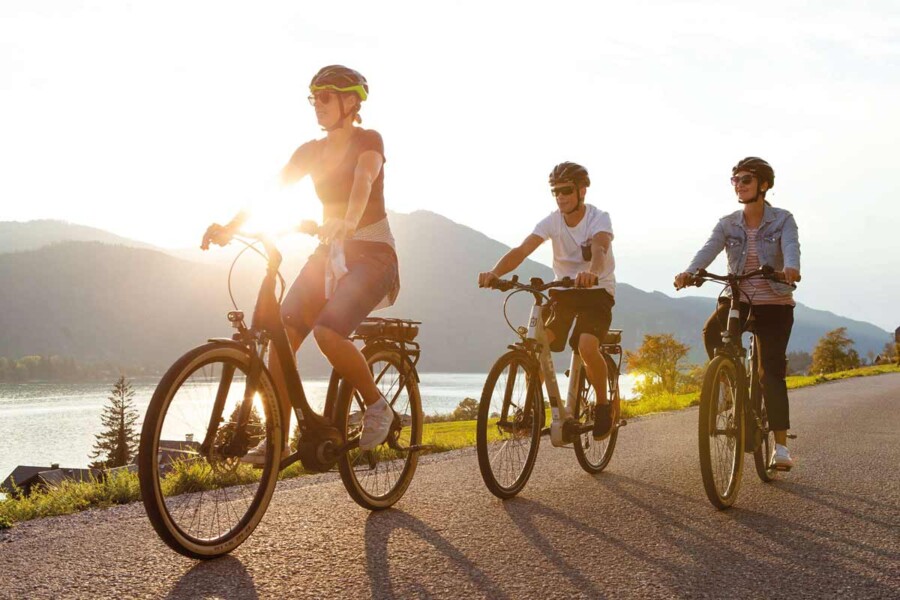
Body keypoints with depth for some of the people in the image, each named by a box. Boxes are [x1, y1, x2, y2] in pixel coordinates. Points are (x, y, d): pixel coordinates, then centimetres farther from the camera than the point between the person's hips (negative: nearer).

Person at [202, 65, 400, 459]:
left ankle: (377, 405, -5)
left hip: (371, 253, -6)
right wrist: (230, 226, -19)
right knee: (281, 335, -12)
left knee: (328, 331, -29)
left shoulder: (368, 141, -7)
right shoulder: (311, 151, 9)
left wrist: (347, 223, -49)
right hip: (329, 253, 6)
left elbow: (363, 183, -28)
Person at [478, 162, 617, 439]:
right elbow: (522, 249, -23)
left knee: (587, 346, -29)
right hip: (563, 290, 3)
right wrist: (495, 272, -43)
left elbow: (599, 247, -38)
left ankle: (603, 404, -3)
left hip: (597, 291, -3)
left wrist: (591, 273, -62)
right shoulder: (552, 221, -8)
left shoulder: (599, 218, -15)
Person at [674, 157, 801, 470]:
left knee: (772, 370, -8)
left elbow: (791, 246, -24)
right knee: (711, 332, -29)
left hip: (774, 302, -2)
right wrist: (688, 272, -37)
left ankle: (780, 445, -3)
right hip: (738, 299, 3)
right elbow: (709, 250, -16)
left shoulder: (783, 220, -4)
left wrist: (791, 268, -48)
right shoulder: (727, 224, 2)